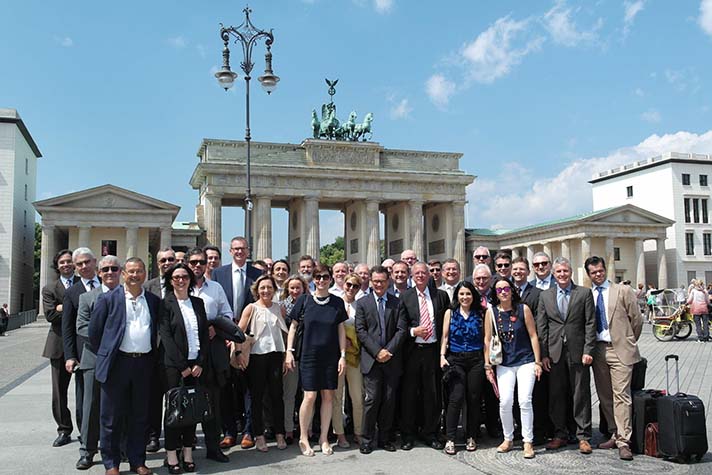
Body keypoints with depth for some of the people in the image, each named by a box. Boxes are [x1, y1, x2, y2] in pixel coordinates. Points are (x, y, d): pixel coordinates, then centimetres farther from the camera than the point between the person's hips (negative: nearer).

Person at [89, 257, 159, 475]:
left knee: (140, 416, 10)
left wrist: (152, 356, 11)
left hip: (144, 364, 3)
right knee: (112, 416, 4)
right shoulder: (108, 299, -1)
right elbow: (94, 331, 2)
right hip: (117, 364, -3)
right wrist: (105, 355, 5)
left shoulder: (154, 301, 9)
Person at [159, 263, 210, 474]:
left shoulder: (198, 303, 11)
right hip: (174, 365, -4)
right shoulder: (166, 304, -1)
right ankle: (171, 455, 6)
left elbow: (205, 334, 8)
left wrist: (200, 363, -2)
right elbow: (166, 337, -8)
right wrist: (182, 366, -12)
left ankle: (188, 453, 12)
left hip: (196, 365, 4)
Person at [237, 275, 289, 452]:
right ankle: (259, 435, 13)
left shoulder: (279, 308, 9)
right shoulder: (251, 308, 0)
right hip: (256, 356, -2)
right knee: (257, 396, 5)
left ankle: (280, 434, 13)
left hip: (275, 354, 2)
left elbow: (284, 333, 12)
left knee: (277, 395, 3)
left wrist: (286, 357, 7)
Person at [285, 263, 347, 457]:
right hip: (309, 355, -2)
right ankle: (303, 438, 11)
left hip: (330, 357, 2)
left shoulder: (337, 302, 3)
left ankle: (324, 438, 19)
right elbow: (293, 326, 4)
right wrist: (289, 351, -2)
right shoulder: (304, 300, -1)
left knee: (328, 396, 5)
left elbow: (341, 330, 6)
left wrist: (343, 355, 1)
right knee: (310, 396, -5)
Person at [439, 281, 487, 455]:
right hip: (455, 360, -1)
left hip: (476, 360, 1)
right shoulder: (450, 312, 7)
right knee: (456, 398, -9)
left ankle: (471, 437, 17)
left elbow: (484, 339, 7)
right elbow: (445, 336, 5)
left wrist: (487, 362, 2)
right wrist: (442, 355, -7)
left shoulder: (480, 314, 8)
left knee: (474, 399, 4)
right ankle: (450, 439, -2)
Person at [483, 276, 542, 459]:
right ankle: (508, 439, 14)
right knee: (505, 401, -6)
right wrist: (488, 366, 4)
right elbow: (488, 340, 5)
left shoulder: (523, 309, -2)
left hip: (526, 361, -1)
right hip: (504, 364, 1)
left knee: (524, 401, -9)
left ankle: (528, 442, 5)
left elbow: (533, 336, 1)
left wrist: (538, 362, -2)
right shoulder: (491, 312, 1)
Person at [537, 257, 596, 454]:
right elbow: (541, 326, 6)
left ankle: (583, 436, 12)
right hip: (554, 353, 2)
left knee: (581, 395, 3)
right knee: (556, 395, 7)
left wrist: (588, 350, -8)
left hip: (577, 352, -2)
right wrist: (544, 354, 0)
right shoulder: (545, 296, 9)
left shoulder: (584, 293, 3)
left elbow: (590, 324, -1)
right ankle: (560, 434, 19)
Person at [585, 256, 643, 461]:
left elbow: (637, 319, 3)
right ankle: (615, 434, 21)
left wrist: (629, 343, 8)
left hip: (619, 350, -4)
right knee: (604, 396, 9)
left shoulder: (623, 291, -1)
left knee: (621, 396, -7)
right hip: (597, 350, 4)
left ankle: (623, 441, -4)